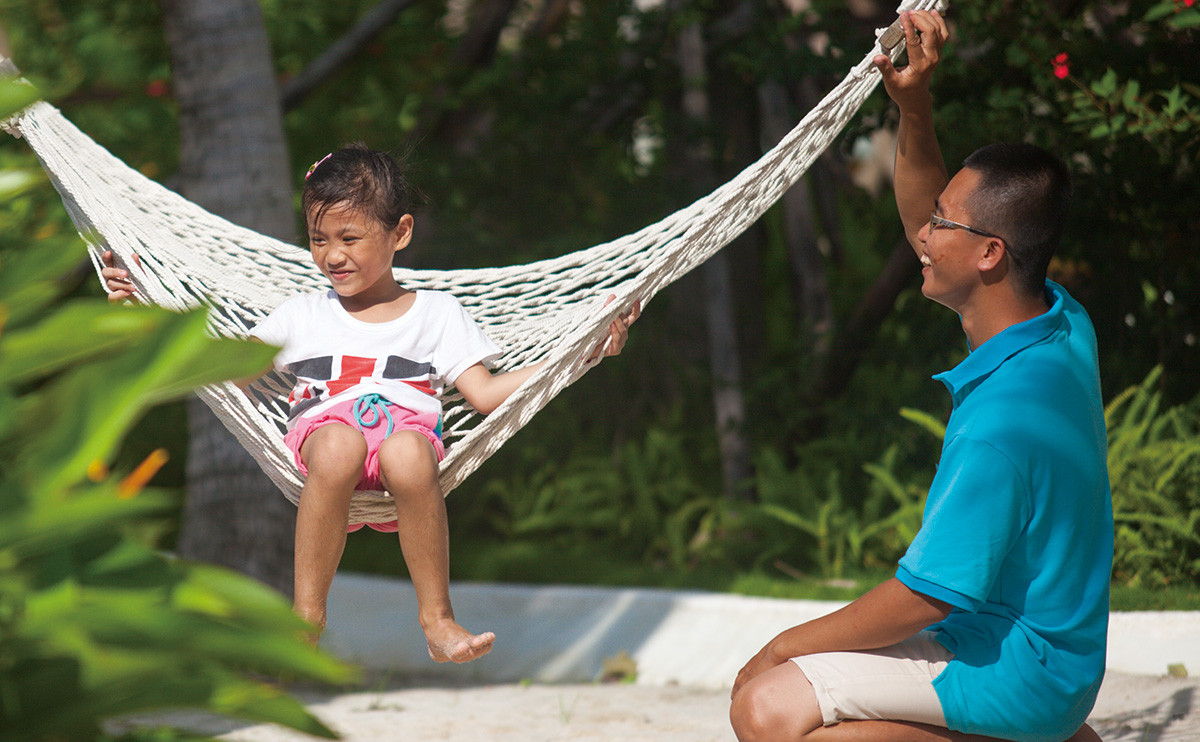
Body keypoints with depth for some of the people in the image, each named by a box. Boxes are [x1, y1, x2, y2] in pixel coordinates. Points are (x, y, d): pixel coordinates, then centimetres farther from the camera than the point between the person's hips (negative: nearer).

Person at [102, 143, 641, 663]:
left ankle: (436, 617, -30)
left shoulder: (437, 314, 24)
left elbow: (485, 394, 16)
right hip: (324, 427, 1)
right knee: (338, 446, -39)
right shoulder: (303, 316, 28)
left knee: (408, 453, -40)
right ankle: (307, 613, -30)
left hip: (409, 426, -1)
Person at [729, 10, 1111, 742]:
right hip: (1052, 647, 9)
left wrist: (787, 645, -9)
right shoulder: (1062, 323, -2)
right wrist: (914, 107, -2)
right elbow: (923, 229, 13)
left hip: (1015, 670, -9)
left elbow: (925, 598, -22)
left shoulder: (1000, 424, -28)